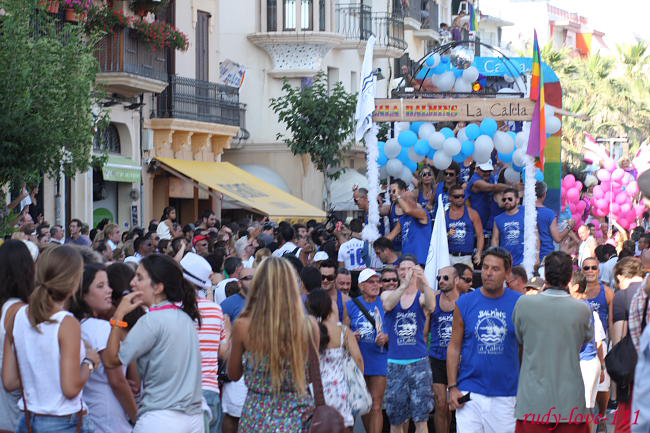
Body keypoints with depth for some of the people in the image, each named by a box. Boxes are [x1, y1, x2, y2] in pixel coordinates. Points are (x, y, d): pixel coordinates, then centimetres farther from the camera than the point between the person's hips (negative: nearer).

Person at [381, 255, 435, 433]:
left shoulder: (422, 296, 2)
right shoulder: (388, 294, 6)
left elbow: (430, 306, -23)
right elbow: (388, 305, -18)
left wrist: (424, 283, -44)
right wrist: (405, 285, -37)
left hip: (419, 363, -1)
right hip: (395, 363, 2)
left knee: (421, 418, -6)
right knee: (396, 419, 8)